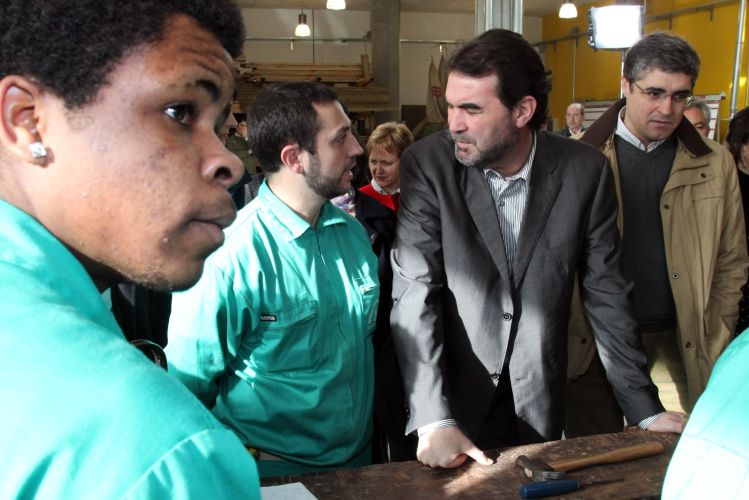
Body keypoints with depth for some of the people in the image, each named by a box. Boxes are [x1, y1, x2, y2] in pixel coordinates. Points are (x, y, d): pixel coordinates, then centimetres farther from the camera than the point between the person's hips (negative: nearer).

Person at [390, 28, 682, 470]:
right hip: (453, 398, -1)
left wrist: (646, 409, 0)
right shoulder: (427, 165, -13)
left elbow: (605, 293, -1)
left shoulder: (585, 170, -8)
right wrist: (433, 420, -25)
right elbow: (414, 292, -17)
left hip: (541, 403, 2)